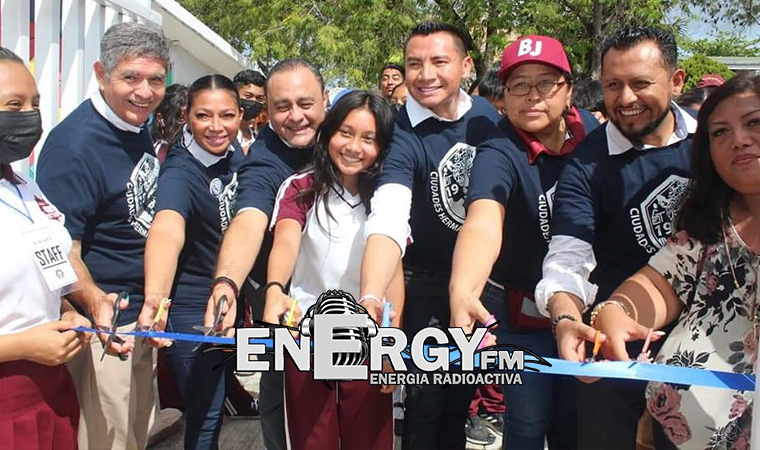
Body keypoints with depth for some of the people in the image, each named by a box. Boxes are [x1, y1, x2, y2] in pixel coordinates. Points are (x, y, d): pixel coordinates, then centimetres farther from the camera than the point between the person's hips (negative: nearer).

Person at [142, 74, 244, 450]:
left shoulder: (233, 152, -5)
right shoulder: (180, 171, -25)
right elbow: (167, 230, -45)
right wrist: (154, 299, -62)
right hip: (192, 310, -7)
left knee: (219, 401, 23)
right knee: (205, 415, 3)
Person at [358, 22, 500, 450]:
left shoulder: (487, 116, -6)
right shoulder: (401, 136, -22)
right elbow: (388, 219, -38)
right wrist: (371, 297, -53)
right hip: (427, 289, -4)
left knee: (463, 398, 18)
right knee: (427, 402, 3)